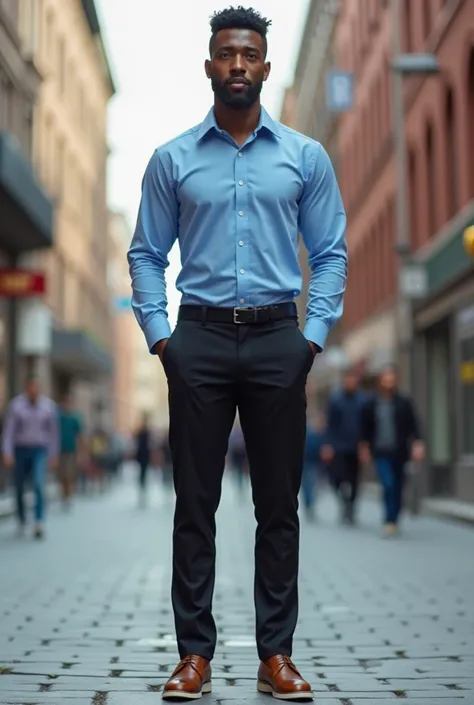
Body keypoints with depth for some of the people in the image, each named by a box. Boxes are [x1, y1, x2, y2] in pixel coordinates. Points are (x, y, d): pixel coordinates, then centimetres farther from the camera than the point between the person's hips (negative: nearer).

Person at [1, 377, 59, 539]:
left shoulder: (49, 406, -4)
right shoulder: (15, 405, -9)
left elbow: (53, 432, 4)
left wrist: (54, 455, 6)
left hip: (40, 451, -1)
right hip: (20, 450, 1)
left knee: (39, 484, -20)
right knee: (19, 488, 9)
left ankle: (39, 523, -23)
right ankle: (22, 522, 29)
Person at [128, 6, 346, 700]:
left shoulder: (306, 157, 7)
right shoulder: (172, 160, 7)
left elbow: (331, 253, 7)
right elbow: (146, 255, 8)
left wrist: (314, 334, -4)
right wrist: (159, 333, -3)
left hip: (277, 338, 0)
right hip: (200, 338, 0)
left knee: (279, 504, 4)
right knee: (195, 504, 3)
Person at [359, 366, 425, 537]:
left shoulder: (404, 403, 2)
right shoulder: (371, 405, 4)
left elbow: (413, 425, -1)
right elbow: (366, 428, 13)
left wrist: (417, 443, -11)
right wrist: (365, 447, 14)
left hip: (399, 452, 1)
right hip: (381, 452, -1)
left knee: (398, 487, 8)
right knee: (388, 484, -16)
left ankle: (394, 520, 22)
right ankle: (390, 522, -12)